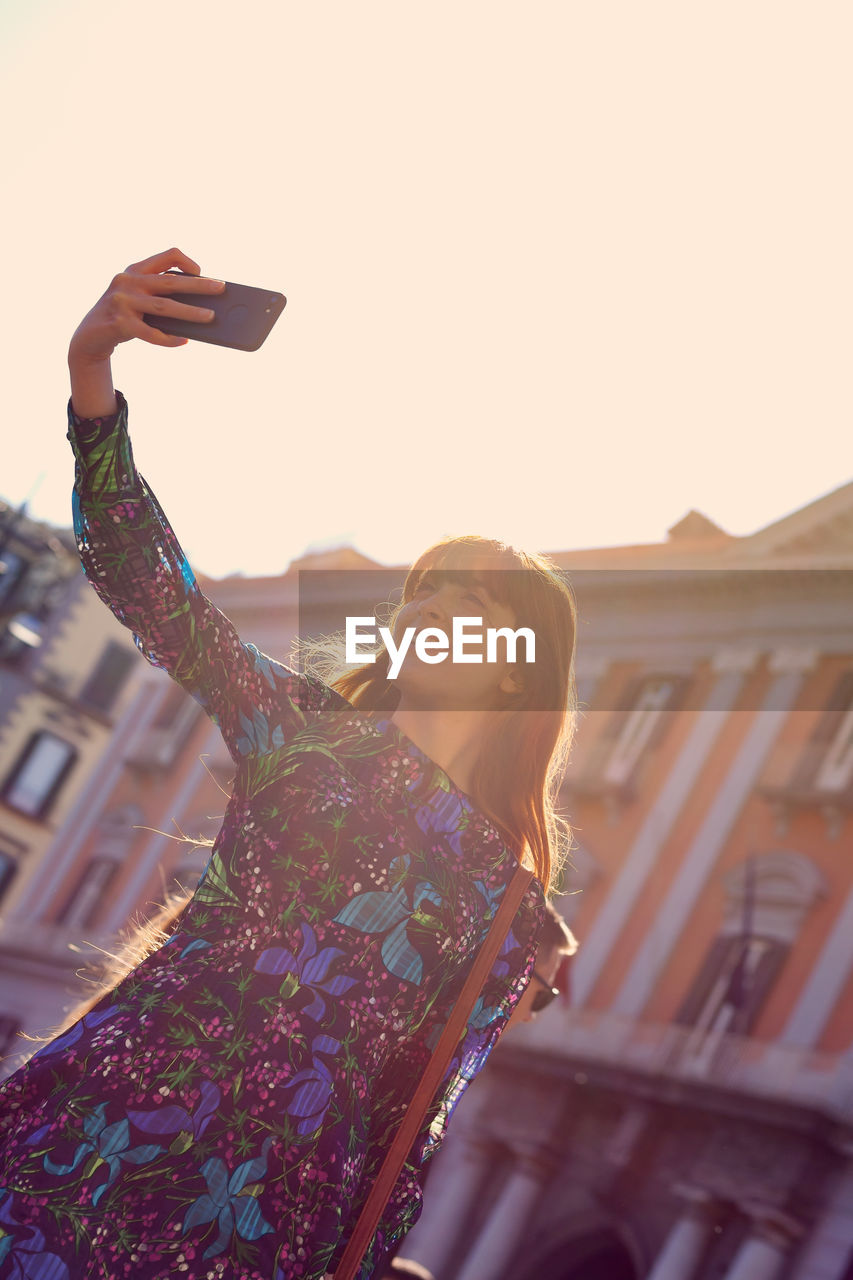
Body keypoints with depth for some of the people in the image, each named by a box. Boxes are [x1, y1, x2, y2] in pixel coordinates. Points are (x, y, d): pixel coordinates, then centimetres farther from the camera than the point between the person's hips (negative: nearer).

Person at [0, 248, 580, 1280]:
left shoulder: (508, 905, 12)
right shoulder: (304, 729, 11)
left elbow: (420, 1125, 12)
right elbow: (138, 576, 1)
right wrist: (91, 374, -12)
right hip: (111, 1114, 0)